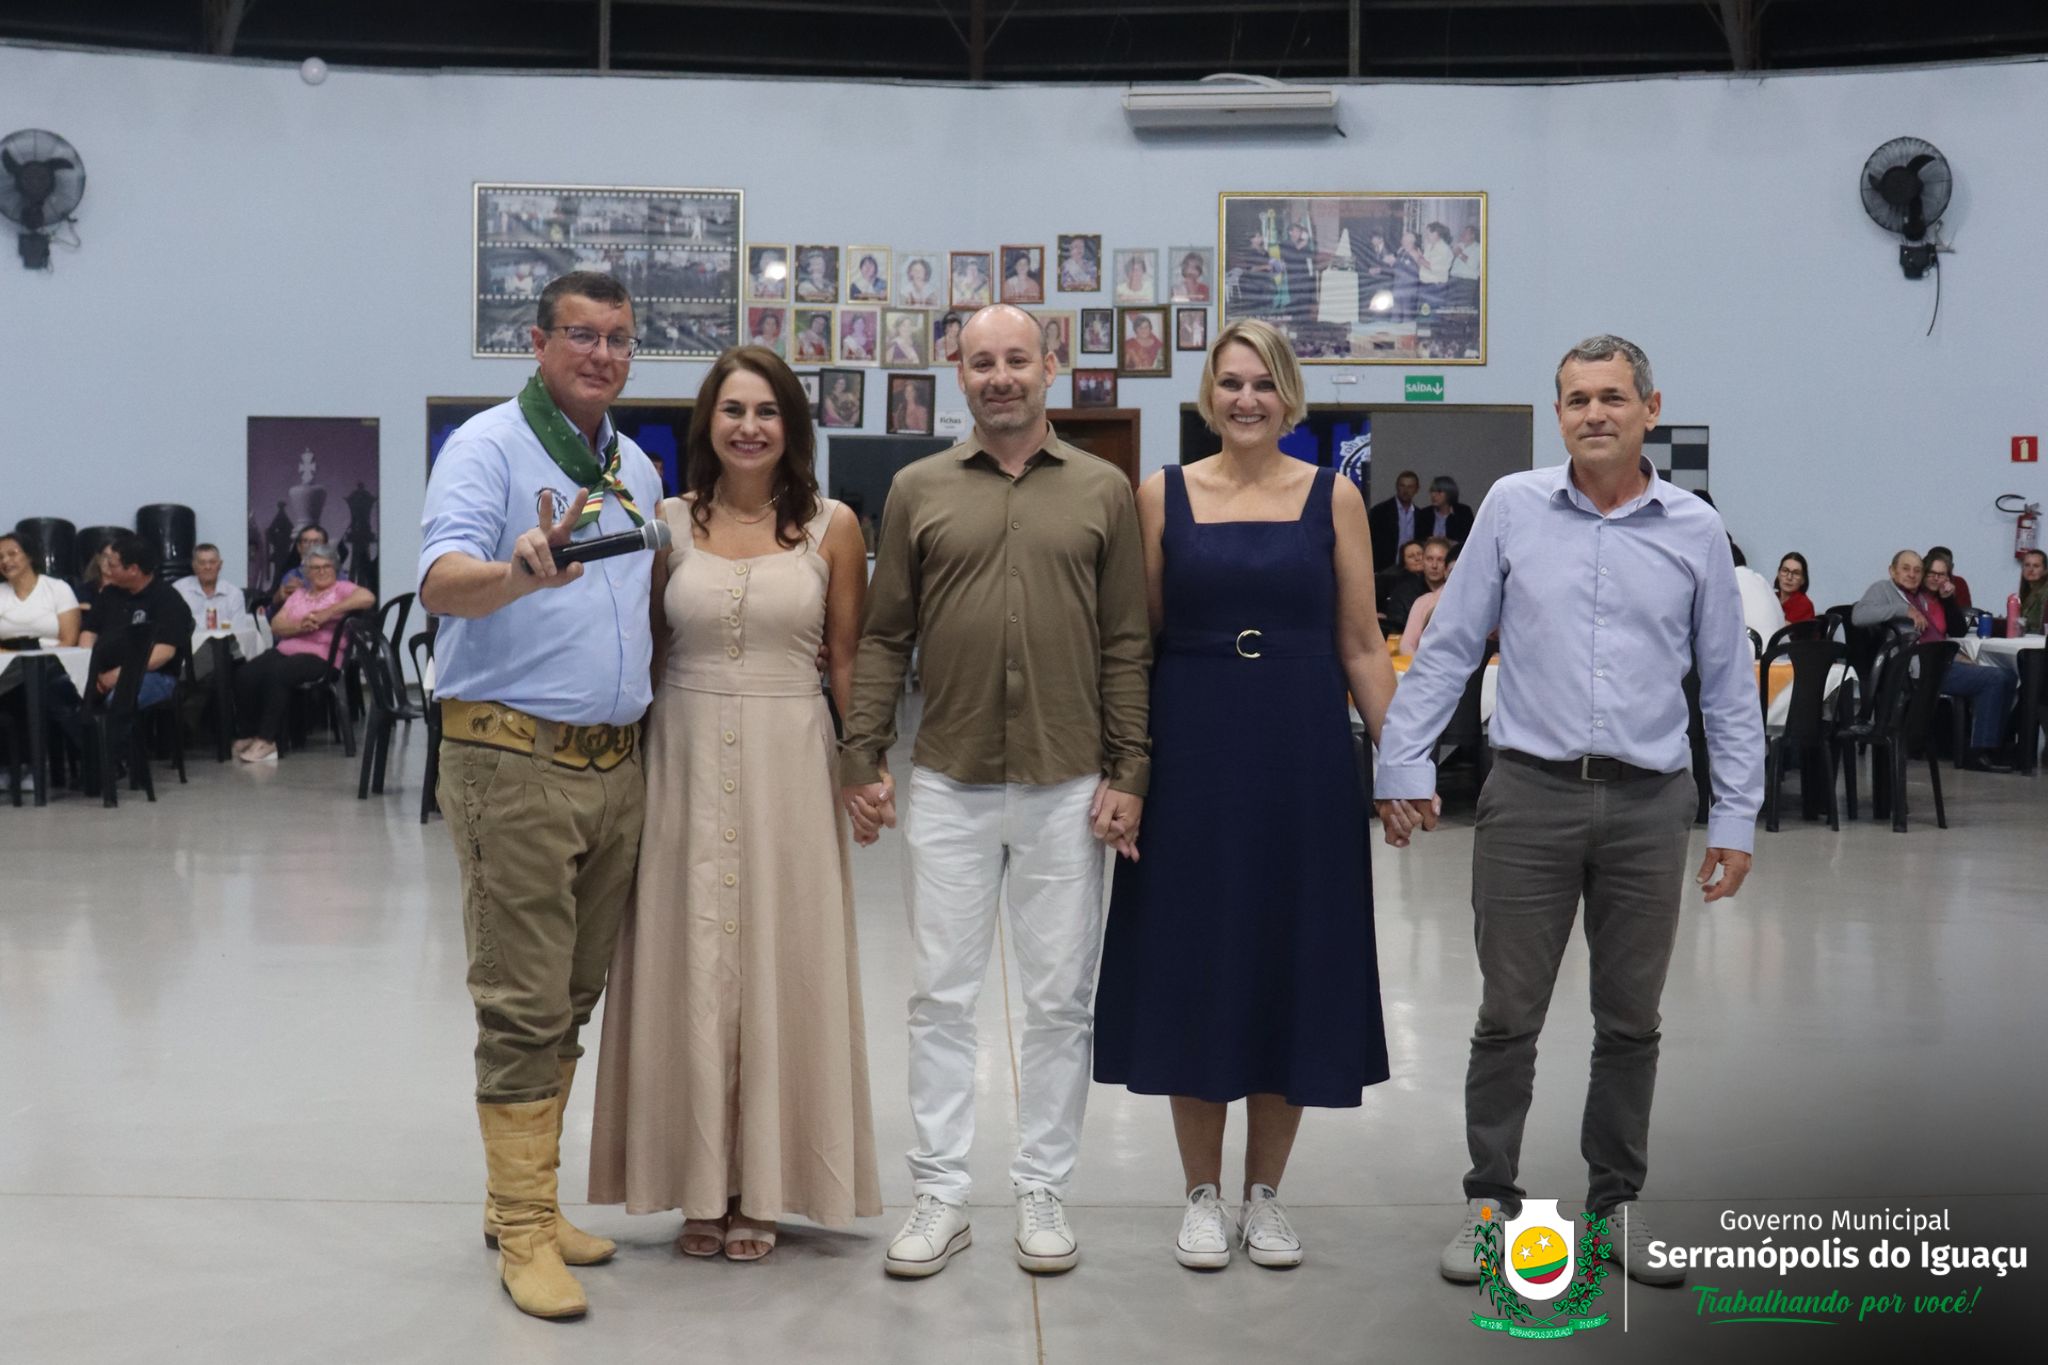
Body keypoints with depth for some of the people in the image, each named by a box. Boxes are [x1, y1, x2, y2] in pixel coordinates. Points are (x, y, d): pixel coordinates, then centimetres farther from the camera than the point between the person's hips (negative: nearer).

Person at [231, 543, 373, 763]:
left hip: (319, 656, -6)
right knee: (244, 674, -20)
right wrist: (300, 625, -10)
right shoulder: (299, 593, 25)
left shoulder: (341, 589, 8)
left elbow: (368, 597, -16)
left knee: (277, 673, -34)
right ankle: (249, 734, -5)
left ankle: (267, 740, -26)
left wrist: (327, 613, -16)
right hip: (285, 650, 6)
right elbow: (276, 625, 13)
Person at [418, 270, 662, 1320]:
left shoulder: (637, 468, 16)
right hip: (514, 759, -7)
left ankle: (524, 1196, 26)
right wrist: (520, 572, -43)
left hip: (616, 761, 7)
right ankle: (523, 1227, 6)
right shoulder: (488, 447, -7)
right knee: (525, 1005, -4)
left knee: (573, 999, 13)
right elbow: (443, 583, -23)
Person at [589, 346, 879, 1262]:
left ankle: (762, 1186, 17)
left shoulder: (832, 527, 1)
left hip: (788, 765, -1)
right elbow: (643, 653, 8)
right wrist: (634, 763, 3)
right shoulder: (668, 523, 4)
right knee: (690, 966, 5)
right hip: (686, 762, 1)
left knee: (780, 967, 4)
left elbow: (851, 659, 4)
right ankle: (699, 1184, 17)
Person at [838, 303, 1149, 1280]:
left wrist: (1128, 775, -4)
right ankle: (940, 1194, 17)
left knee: (1059, 1000, 7)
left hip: (1068, 787, 0)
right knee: (941, 995, 6)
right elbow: (883, 638, 6)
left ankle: (1042, 1191, 20)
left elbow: (1126, 646, 3)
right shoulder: (917, 489, 6)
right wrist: (861, 759, -1)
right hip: (948, 786, 1)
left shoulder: (1103, 491, 5)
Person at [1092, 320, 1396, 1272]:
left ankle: (1265, 1194, 22)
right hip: (1191, 754, 0)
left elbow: (1362, 644, 3)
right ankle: (1203, 1195, 20)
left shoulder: (1333, 497, 4)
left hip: (1301, 756, 1)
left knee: (1291, 962, 6)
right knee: (1193, 963, 5)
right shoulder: (1163, 494, 3)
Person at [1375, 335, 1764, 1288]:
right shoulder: (1513, 507, 0)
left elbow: (1730, 688, 8)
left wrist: (1737, 818, 5)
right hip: (1530, 792, -1)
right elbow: (1447, 648, 2)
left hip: (1648, 805, 2)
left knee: (1630, 1021, 11)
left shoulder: (1695, 531, 4)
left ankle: (1617, 1200, 26)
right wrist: (1403, 765, -4)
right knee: (1508, 1015, 5)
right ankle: (1491, 1200, 19)